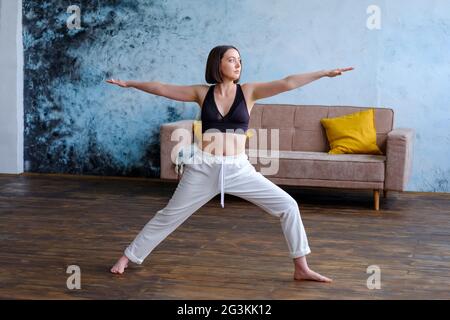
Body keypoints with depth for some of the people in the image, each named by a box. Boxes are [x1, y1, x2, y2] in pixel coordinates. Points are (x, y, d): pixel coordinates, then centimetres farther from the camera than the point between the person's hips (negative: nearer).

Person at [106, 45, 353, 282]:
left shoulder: (248, 91, 1)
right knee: (169, 216, 9)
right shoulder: (202, 92, 3)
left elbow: (288, 83, -9)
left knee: (288, 206, -8)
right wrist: (129, 83, 16)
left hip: (239, 169, 1)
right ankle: (127, 257, 27)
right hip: (203, 168, 0)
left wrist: (325, 73, -16)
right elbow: (161, 89, 11)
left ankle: (301, 268, 3)